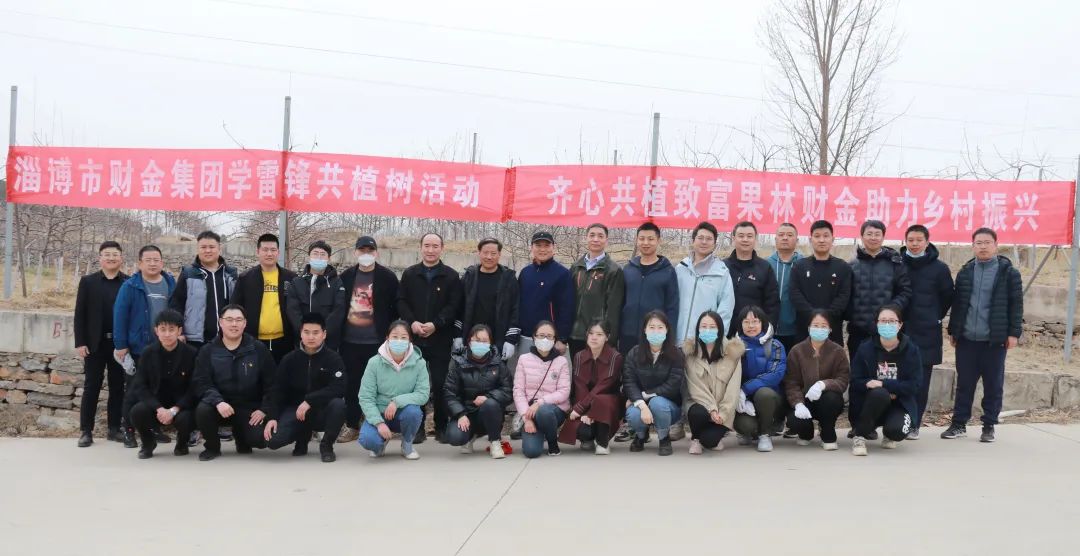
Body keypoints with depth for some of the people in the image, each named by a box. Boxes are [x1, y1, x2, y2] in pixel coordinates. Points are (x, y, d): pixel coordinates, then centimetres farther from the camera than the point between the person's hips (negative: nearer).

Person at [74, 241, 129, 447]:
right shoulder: (88, 281, 4)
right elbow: (80, 314, 2)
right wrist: (80, 342, -6)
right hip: (95, 342, 0)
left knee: (118, 386, 6)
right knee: (92, 386, 2)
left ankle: (114, 428, 14)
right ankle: (85, 430, 7)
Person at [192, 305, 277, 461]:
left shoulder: (259, 349, 0)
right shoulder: (208, 351, 1)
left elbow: (270, 383, 3)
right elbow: (201, 383, -8)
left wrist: (265, 410, -8)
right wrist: (218, 401, -26)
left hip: (249, 407, 0)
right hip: (220, 404, 0)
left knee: (261, 439, -22)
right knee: (202, 410, -32)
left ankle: (240, 433, 17)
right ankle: (212, 447, -2)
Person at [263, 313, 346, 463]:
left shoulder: (333, 358, -8)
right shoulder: (289, 359, -1)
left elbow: (338, 389, -20)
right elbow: (278, 391, 2)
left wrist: (309, 401, -26)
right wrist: (273, 417, -12)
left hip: (322, 411, -2)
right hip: (295, 409, 2)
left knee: (338, 404, -36)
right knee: (273, 440, -23)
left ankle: (326, 445, -7)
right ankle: (303, 435, 14)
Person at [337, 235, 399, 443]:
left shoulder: (388, 277, -2)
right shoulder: (346, 276, 7)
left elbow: (395, 308, -2)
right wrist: (338, 335, 10)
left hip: (377, 341, -3)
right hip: (350, 341, 3)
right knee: (352, 384, 9)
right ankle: (352, 426, 19)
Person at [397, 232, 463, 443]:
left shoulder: (451, 276, 2)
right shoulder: (409, 274, 10)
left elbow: (454, 306, -5)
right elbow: (401, 302, 6)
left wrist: (435, 324, -16)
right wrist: (412, 322, -10)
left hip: (440, 338, -2)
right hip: (414, 337, 2)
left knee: (440, 384, 0)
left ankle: (441, 427, 10)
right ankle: (417, 427, 11)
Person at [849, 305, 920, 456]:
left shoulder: (911, 350, -4)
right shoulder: (865, 348, -3)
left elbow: (913, 386, -10)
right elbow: (855, 382, -6)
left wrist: (883, 384, -19)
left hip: (900, 404, 0)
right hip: (871, 402, 0)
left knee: (896, 431, -31)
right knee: (879, 393, -35)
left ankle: (889, 435, 10)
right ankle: (859, 437, -16)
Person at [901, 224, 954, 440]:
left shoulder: (939, 268, 1)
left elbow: (947, 297, 12)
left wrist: (936, 317, 9)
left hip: (926, 333, -1)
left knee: (921, 382, 2)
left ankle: (914, 424, 10)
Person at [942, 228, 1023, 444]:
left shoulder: (1009, 272, -1)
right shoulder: (965, 271, 9)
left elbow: (1016, 304, -3)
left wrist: (1014, 332, -8)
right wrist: (953, 331, 11)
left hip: (995, 339, -3)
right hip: (966, 338, 3)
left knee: (993, 385, 5)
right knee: (964, 383, 8)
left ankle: (989, 426, 15)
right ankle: (959, 424, 16)